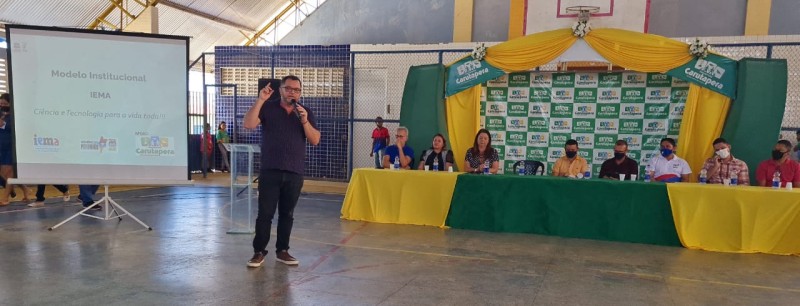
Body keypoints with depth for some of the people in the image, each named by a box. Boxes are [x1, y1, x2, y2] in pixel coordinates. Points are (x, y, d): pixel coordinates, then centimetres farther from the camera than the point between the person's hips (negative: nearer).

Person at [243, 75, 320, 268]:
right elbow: (248, 124, -12)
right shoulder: (267, 107, 3)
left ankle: (282, 251, 20)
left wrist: (304, 121, -13)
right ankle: (259, 252, 10)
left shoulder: (306, 113, 8)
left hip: (295, 173, 2)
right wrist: (260, 100, -16)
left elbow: (315, 141, 1)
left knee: (287, 214, 9)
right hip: (270, 171, -2)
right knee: (265, 213, -2)